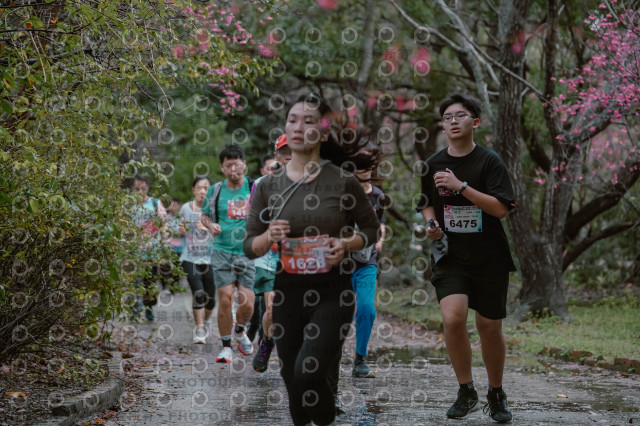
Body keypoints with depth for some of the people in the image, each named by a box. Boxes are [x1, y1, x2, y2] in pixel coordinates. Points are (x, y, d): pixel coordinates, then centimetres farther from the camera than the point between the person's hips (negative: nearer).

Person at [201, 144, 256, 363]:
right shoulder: (215, 190, 6)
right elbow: (204, 215, 20)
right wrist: (211, 225, -2)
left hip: (248, 252, 0)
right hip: (222, 252, 0)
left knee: (247, 304, -5)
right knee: (225, 299, -8)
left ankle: (239, 331, 29)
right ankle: (226, 346, 8)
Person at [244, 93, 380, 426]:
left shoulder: (342, 183, -5)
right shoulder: (268, 186, 1)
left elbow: (371, 229, 7)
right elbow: (250, 247, 5)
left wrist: (346, 244, -13)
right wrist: (268, 238, -17)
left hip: (332, 291, -3)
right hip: (287, 291, 3)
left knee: (307, 372, -20)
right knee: (292, 379, 11)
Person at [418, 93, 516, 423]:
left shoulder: (489, 161, -6)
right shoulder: (433, 165, 5)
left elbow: (500, 208, -16)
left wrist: (460, 186, -23)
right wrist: (431, 223, -1)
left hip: (489, 259, -2)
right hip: (450, 257, 2)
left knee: (489, 326, 7)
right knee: (453, 318, -20)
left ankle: (496, 394, 29)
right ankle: (466, 391, -2)